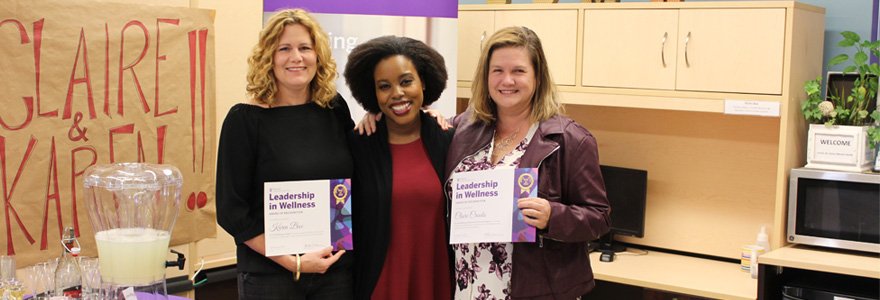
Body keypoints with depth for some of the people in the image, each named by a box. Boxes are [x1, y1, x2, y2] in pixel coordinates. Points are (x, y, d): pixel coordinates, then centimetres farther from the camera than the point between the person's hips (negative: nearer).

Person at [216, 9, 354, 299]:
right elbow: (231, 210, -9)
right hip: (269, 275, -3)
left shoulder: (335, 109, 3)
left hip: (338, 270, 3)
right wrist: (292, 262, -15)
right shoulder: (245, 119, -8)